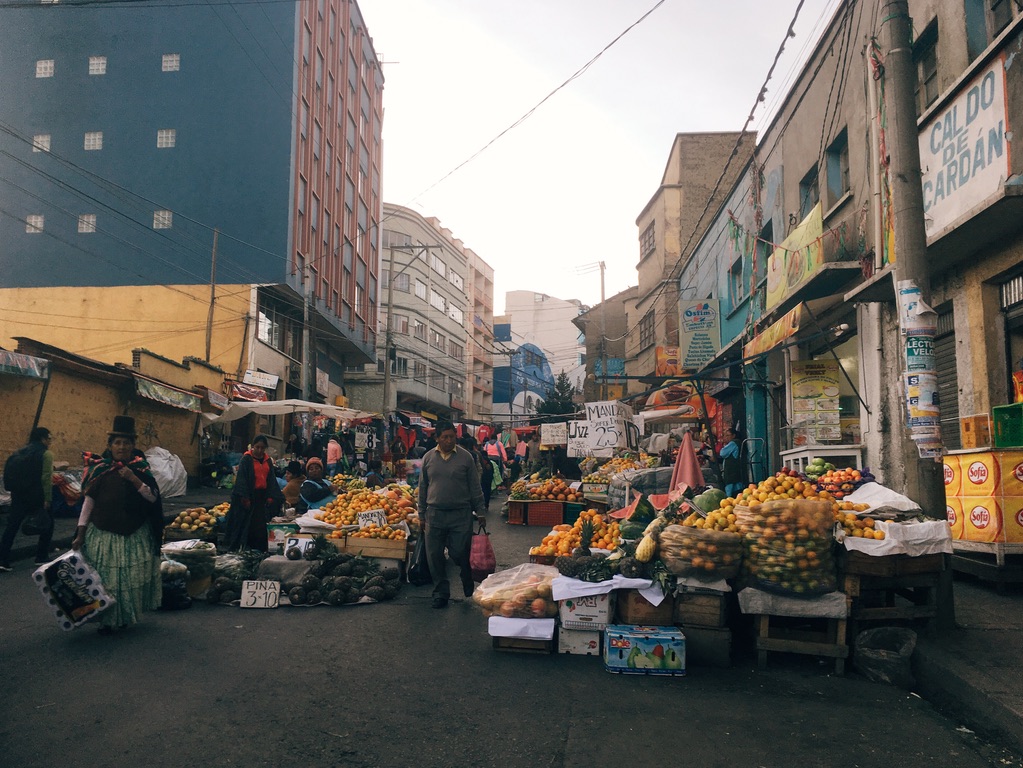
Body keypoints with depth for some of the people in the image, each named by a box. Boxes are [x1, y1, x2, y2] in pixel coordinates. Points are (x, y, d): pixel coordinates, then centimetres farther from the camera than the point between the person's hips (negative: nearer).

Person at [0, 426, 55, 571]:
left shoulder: (21, 452, 14)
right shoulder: (46, 454, -8)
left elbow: (13, 474, 16)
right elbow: (46, 478, -16)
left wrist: (14, 491, 19)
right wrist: (47, 499, -15)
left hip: (19, 495, 6)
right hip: (36, 496, -6)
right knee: (47, 524, 12)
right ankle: (41, 557, 15)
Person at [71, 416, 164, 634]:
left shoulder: (140, 469, 3)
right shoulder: (99, 470, 0)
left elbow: (153, 497, -2)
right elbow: (88, 502, 2)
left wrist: (134, 479, -16)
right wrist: (80, 535, 0)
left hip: (135, 536, 1)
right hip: (103, 535, -1)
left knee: (132, 577, 3)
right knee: (105, 577, 1)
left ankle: (126, 616, 21)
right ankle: (107, 619, 14)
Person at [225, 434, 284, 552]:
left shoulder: (268, 461, 10)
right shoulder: (246, 459, -5)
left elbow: (271, 480, 12)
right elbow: (241, 479, -9)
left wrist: (270, 497, 3)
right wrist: (244, 497, -15)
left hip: (262, 496, 5)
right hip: (250, 496, -5)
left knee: (261, 524, 4)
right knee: (246, 523, -2)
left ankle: (258, 547, 11)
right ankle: (242, 547, 5)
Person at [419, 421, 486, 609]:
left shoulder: (465, 457, 0)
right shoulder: (428, 458, 6)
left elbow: (475, 488, 4)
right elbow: (423, 488, 12)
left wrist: (480, 511, 1)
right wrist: (422, 515, 10)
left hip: (461, 515, -2)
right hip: (434, 514, 2)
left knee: (460, 554, -2)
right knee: (434, 556, 4)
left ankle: (469, 586, 26)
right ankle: (441, 592, 19)